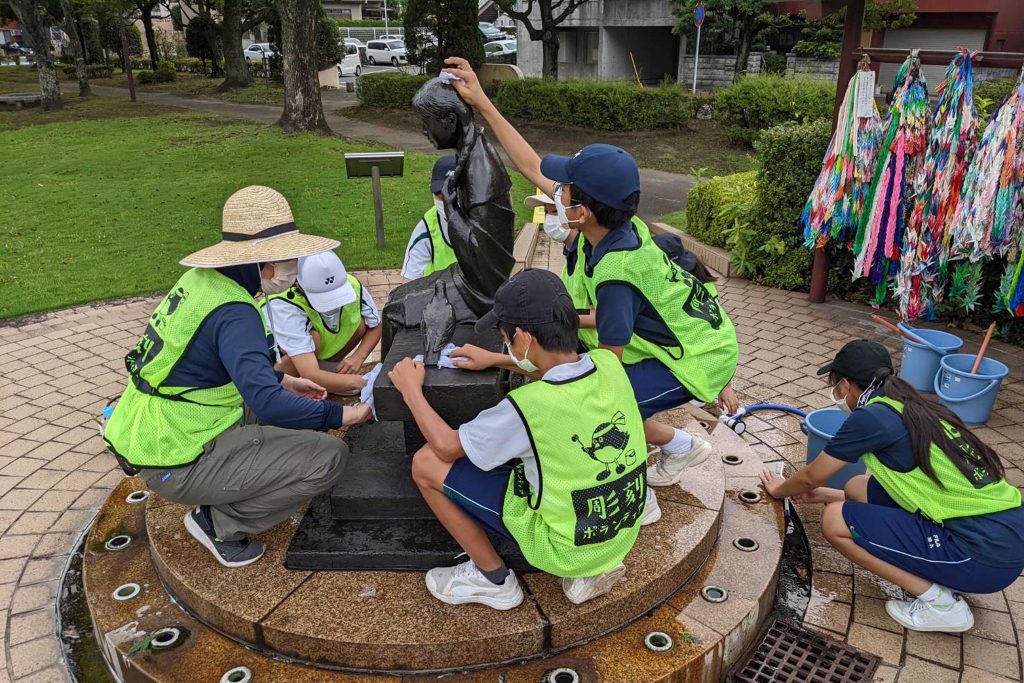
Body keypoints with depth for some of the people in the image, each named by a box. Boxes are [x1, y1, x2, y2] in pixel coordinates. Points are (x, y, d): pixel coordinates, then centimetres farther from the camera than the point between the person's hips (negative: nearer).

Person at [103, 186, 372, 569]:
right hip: (178, 465, -9)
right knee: (329, 456, -14)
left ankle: (222, 500, 16)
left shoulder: (201, 280, 3)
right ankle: (221, 523, 2)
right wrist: (342, 415, -24)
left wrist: (283, 382, 13)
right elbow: (267, 403, -35)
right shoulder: (233, 313, -25)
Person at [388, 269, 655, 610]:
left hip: (564, 548, -6)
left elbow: (447, 447, -12)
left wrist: (411, 389, 3)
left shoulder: (527, 407, -30)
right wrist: (496, 360, 18)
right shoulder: (608, 363, -12)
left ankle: (494, 580, 13)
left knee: (427, 463, -4)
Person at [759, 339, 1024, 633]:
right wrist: (825, 493, 33)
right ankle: (940, 574, 13)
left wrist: (779, 490, 23)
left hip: (986, 554, -9)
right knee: (858, 488, 13)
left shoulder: (871, 417, -12)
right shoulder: (911, 408, 13)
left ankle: (939, 601, -1)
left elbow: (811, 476, 2)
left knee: (836, 521, -6)